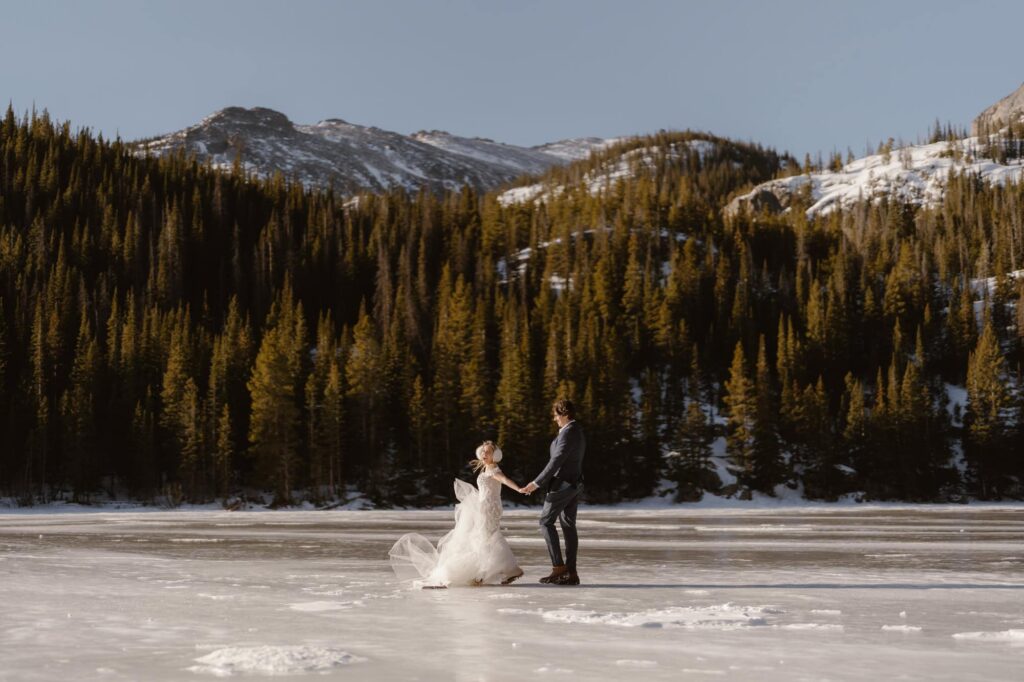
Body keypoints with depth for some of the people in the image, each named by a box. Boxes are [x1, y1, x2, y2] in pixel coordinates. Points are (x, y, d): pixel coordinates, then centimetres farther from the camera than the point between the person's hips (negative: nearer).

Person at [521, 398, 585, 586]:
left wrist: (537, 483, -19)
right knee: (568, 526, 7)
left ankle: (558, 567, -8)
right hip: (575, 484, 10)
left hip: (562, 483, -10)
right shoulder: (578, 431, 14)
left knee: (546, 521, -3)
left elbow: (556, 461, -22)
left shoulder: (567, 433, -18)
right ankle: (571, 572, 6)